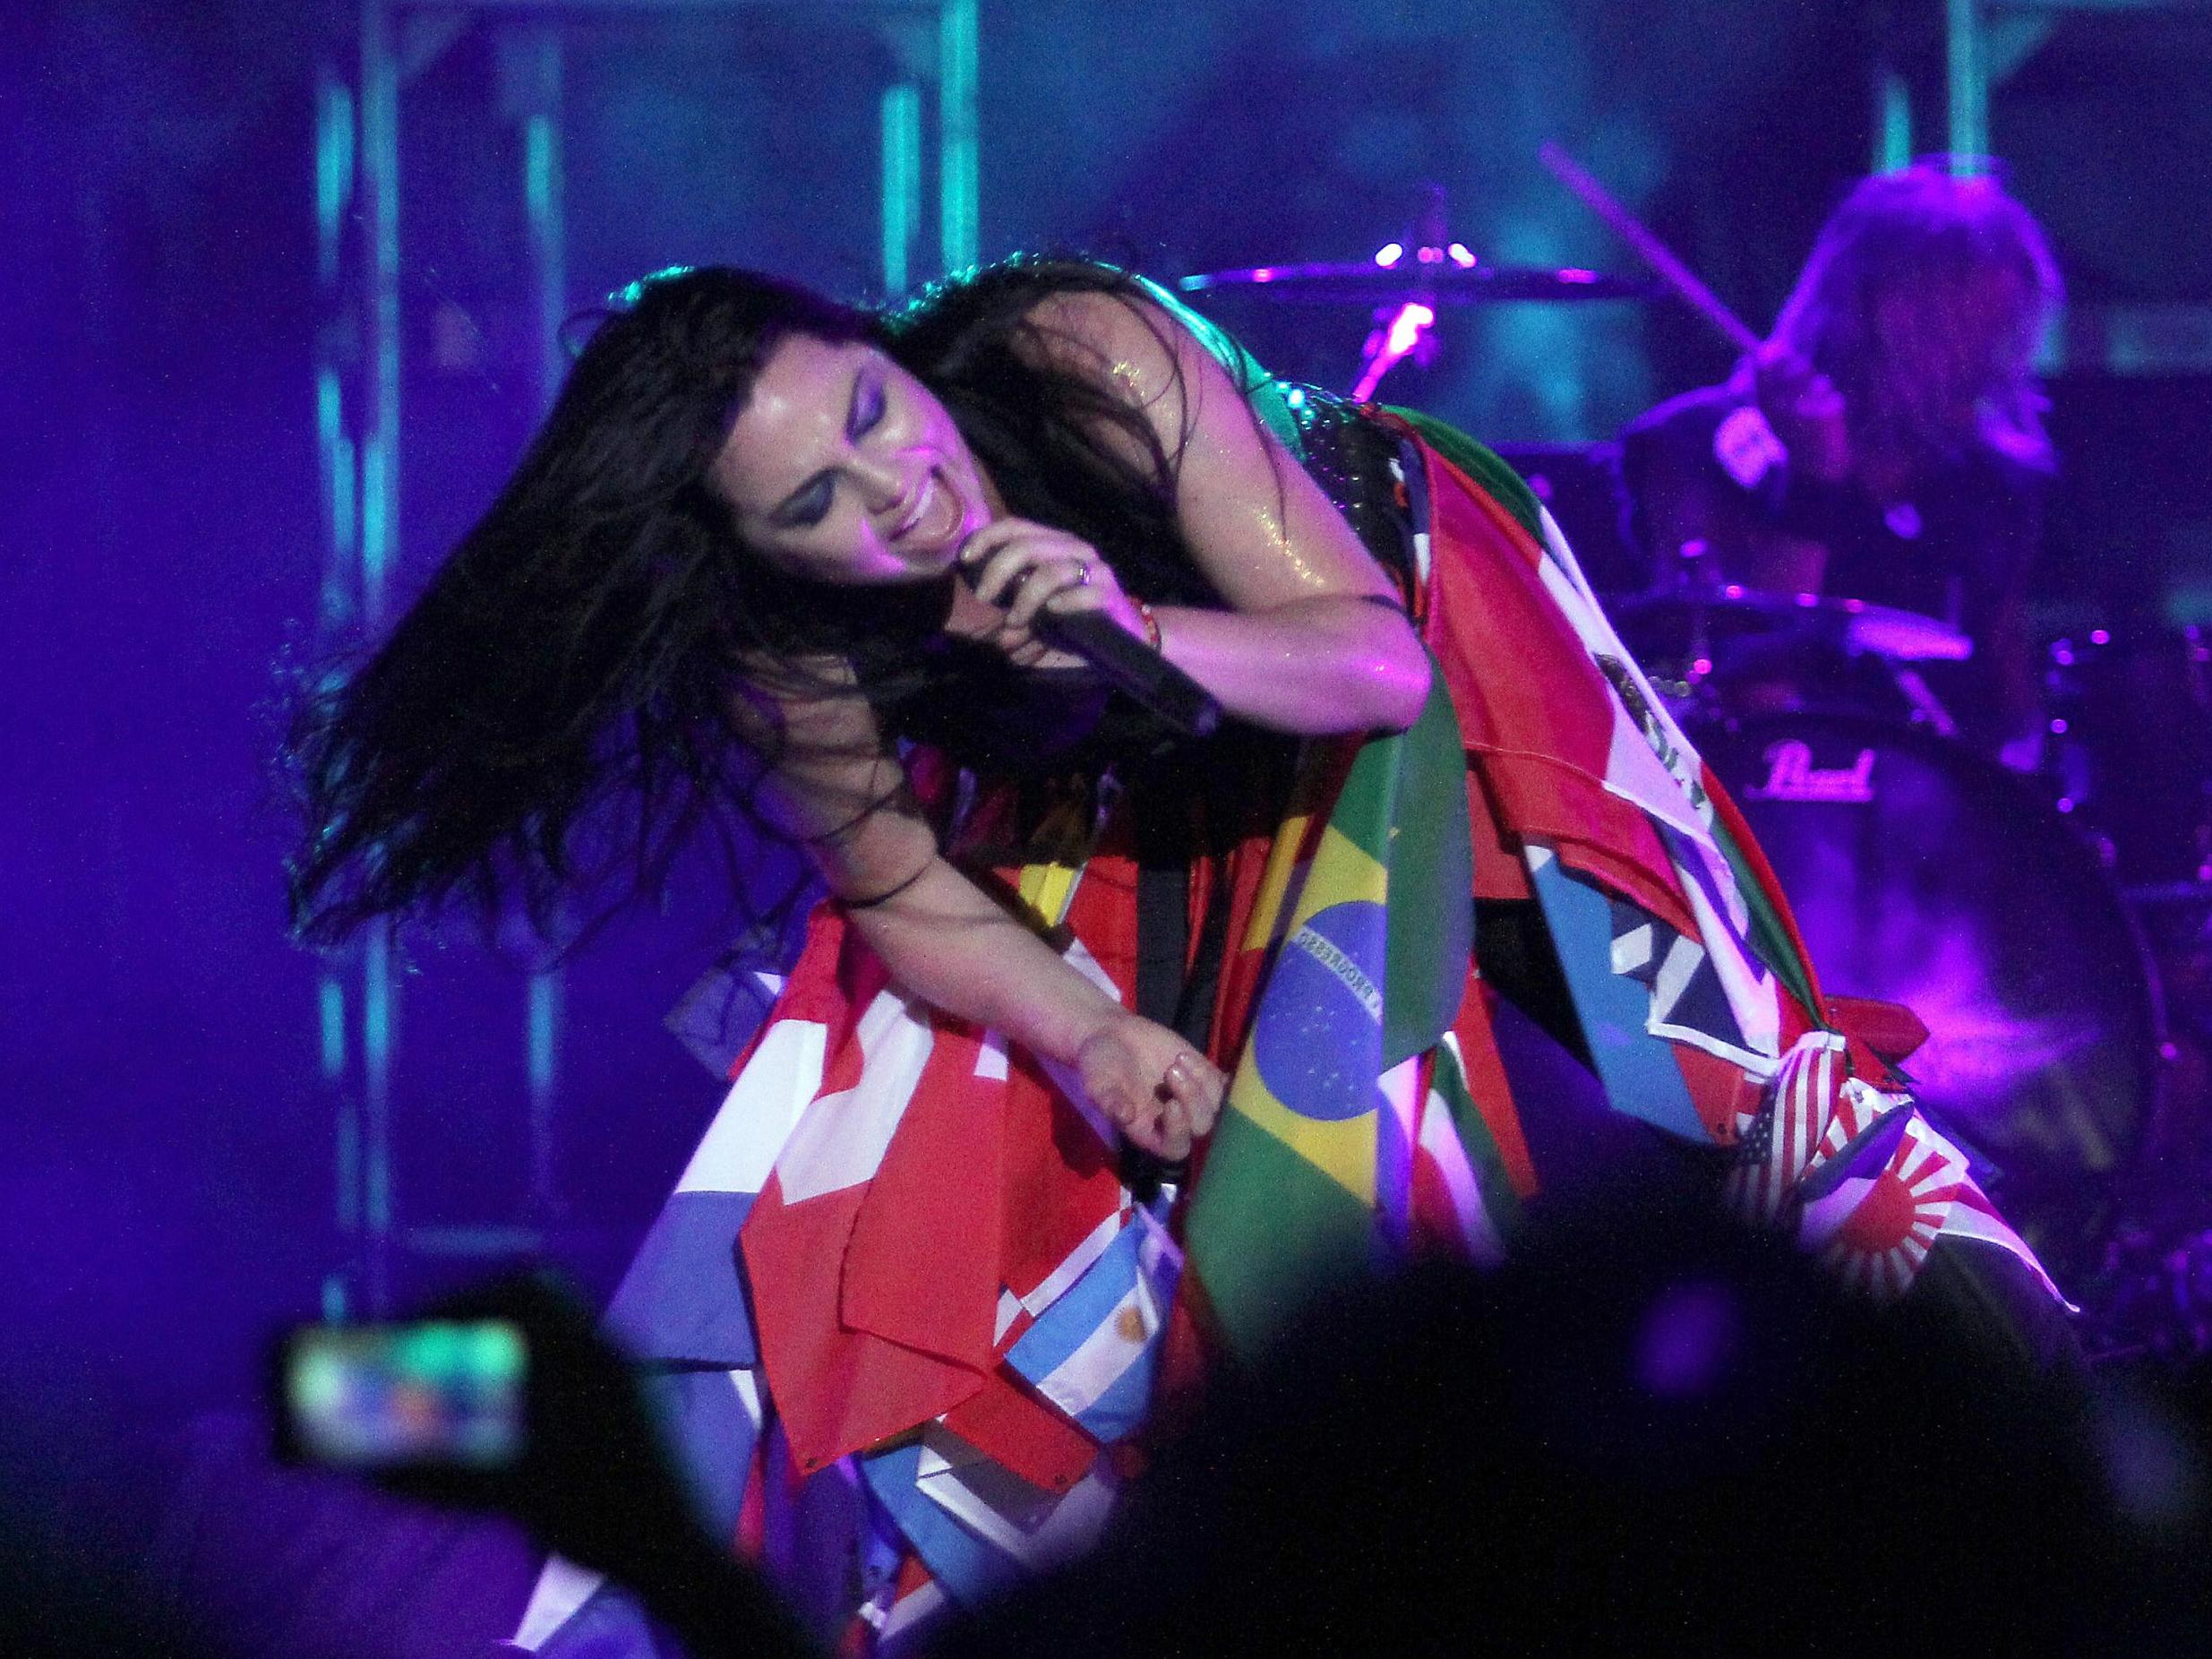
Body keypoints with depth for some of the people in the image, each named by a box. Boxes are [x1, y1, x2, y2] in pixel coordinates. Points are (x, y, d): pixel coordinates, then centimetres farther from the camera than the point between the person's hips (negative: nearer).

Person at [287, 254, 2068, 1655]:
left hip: (1391, 622, -3)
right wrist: (1087, 1032, -27)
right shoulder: (787, 664, -28)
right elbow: (903, 892, -10)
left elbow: (1375, 660, -32)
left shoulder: (1085, 357, -37)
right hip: (1126, 801, 3)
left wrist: (1142, 638, -50)